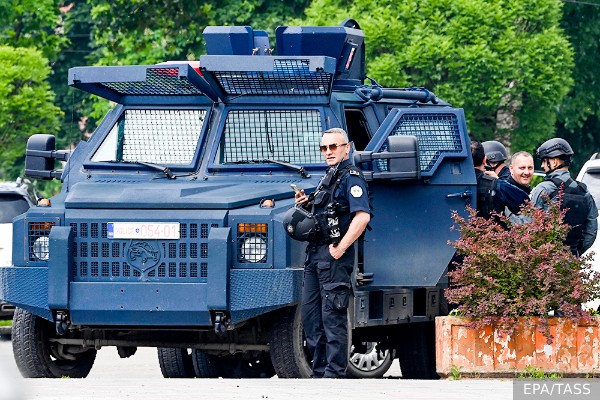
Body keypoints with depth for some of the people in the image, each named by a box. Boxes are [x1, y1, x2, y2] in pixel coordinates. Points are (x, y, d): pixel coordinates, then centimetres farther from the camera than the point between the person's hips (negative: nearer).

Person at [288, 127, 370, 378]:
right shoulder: (328, 178, 21)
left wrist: (340, 249, -21)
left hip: (335, 256, -10)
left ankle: (335, 374, -10)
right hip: (315, 254, 10)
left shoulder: (351, 178, -9)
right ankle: (319, 372, 16)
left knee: (332, 316, -10)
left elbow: (362, 216, -21)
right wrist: (306, 205, 9)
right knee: (310, 313, 10)